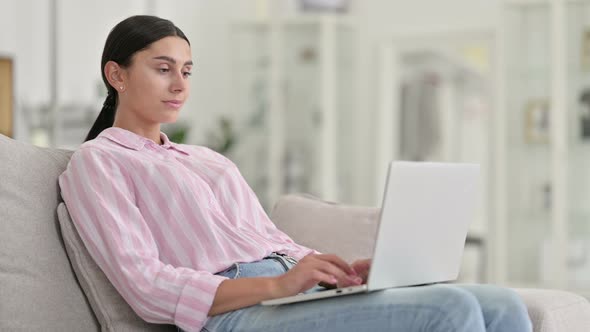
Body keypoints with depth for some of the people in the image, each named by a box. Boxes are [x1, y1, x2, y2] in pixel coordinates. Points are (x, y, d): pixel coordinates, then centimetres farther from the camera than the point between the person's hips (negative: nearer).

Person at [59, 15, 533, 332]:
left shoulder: (210, 159, 30)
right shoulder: (96, 162, 7)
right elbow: (144, 285, -7)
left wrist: (340, 270, -1)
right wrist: (276, 284, -20)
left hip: (299, 292, 7)